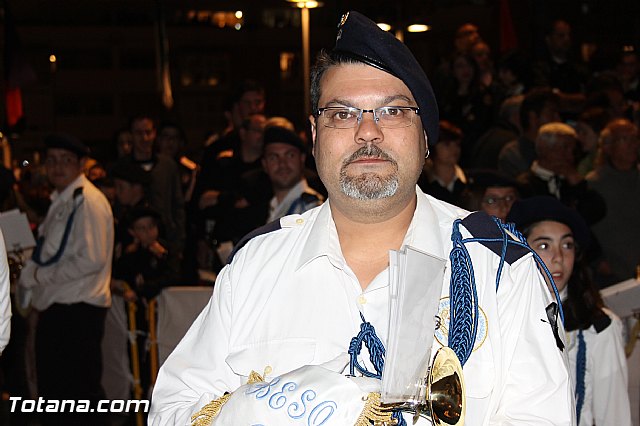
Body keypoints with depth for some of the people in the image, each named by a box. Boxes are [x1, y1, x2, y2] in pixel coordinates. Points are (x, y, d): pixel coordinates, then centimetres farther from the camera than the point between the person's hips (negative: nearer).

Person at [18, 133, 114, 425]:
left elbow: (92, 260, -22)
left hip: (78, 310, -10)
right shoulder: (60, 201, 15)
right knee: (52, 390, 17)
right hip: (56, 307, 10)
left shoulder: (88, 201, -14)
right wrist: (29, 271, 2)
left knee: (78, 395, -4)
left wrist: (38, 275, -14)